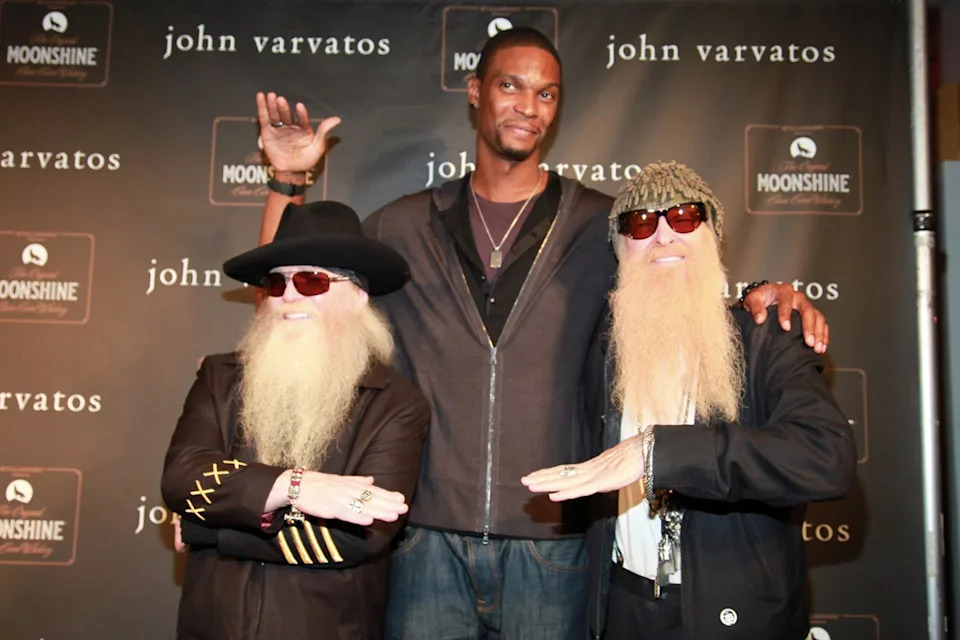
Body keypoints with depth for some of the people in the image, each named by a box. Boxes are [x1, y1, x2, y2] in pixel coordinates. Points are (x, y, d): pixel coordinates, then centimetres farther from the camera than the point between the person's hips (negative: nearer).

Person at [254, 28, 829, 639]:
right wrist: (289, 180, 4)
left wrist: (756, 299, -8)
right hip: (430, 536, 1)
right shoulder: (405, 226, 8)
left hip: (550, 539, 0)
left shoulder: (604, 227, 4)